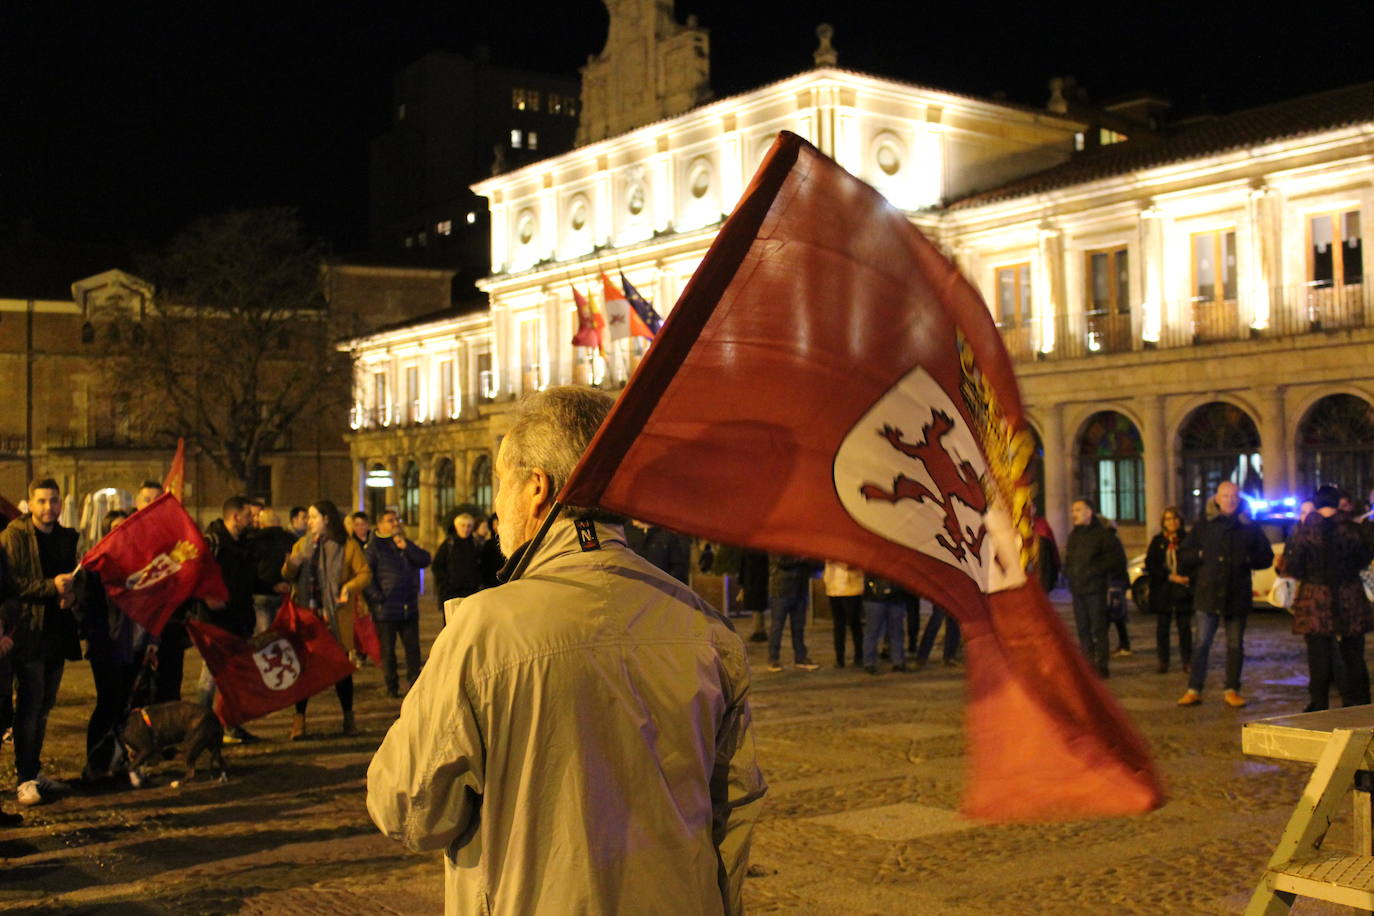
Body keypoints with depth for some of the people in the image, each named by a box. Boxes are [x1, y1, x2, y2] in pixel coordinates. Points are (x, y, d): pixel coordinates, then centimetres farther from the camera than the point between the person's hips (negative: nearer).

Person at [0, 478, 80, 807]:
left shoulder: (67, 537, 13)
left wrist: (71, 592, 1)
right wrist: (51, 586, -22)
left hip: (57, 632, 6)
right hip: (28, 633, -6)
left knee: (44, 706, 13)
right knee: (29, 705, -6)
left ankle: (33, 771, 23)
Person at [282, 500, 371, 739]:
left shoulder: (347, 545, 0)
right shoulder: (302, 545, 11)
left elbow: (365, 573, -2)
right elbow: (287, 576, 7)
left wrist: (350, 587, -21)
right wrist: (291, 565, -16)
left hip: (337, 614, -2)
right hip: (306, 612, 3)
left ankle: (348, 718, 18)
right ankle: (299, 718, 5)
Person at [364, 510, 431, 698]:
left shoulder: (407, 544, 16)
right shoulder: (374, 546, -2)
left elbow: (425, 560, 3)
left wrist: (406, 547, -9)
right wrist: (378, 597, -14)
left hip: (409, 607, 5)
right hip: (386, 609, -4)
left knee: (413, 647, 6)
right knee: (387, 649, 3)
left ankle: (415, 682, 15)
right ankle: (391, 687, 12)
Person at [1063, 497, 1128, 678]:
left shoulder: (1103, 533, -5)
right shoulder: (1074, 535, 17)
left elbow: (1117, 555, -9)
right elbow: (1068, 559, 26)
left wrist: (1097, 569, -12)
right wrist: (1068, 572, 7)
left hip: (1095, 588, -7)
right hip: (1077, 588, 7)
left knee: (1098, 628, -5)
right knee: (1083, 629, 8)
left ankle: (1100, 665, -2)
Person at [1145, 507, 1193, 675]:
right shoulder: (1157, 541, 7)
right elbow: (1150, 565, -1)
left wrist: (1188, 577, -16)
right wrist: (1170, 576, -12)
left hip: (1183, 589, -1)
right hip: (1162, 590, 1)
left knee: (1184, 626, 2)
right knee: (1162, 627, 3)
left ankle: (1186, 661, 9)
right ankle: (1163, 662, 10)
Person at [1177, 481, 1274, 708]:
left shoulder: (1250, 528, 9)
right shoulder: (1203, 527, 9)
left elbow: (1267, 557, 9)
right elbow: (1183, 556, 11)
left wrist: (1248, 559, -9)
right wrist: (1200, 555, -7)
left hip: (1237, 596, 1)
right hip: (1207, 594, -1)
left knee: (1235, 645, 7)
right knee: (1202, 643, -3)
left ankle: (1232, 690, 16)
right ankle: (1194, 690, 0)